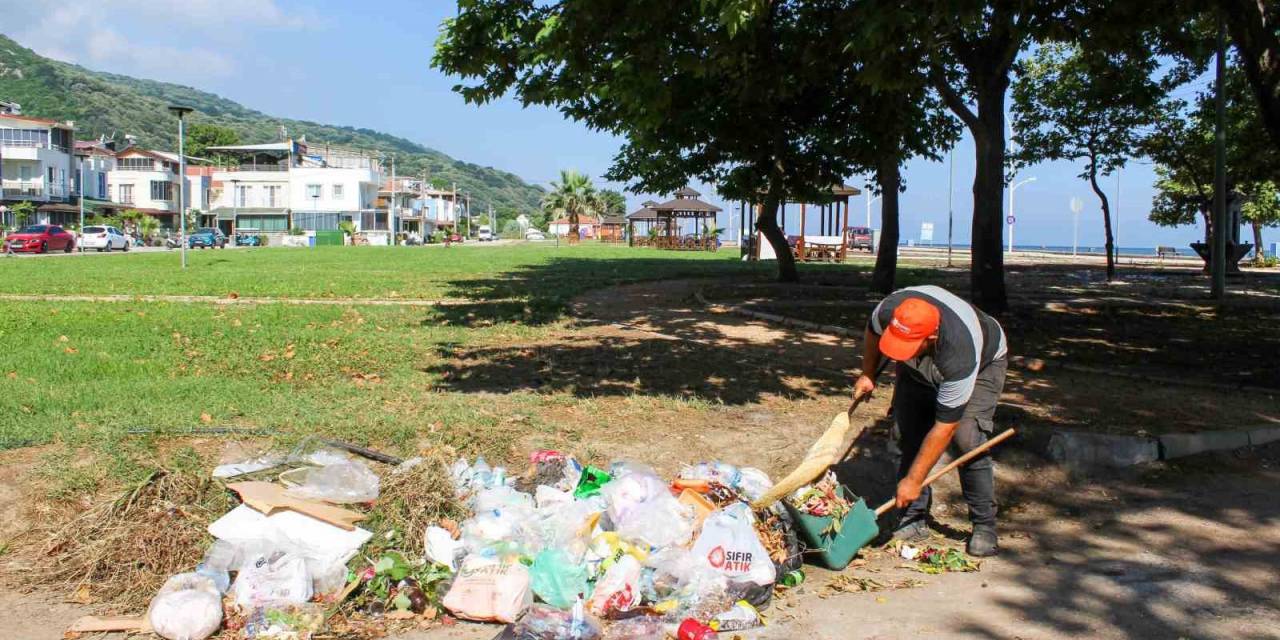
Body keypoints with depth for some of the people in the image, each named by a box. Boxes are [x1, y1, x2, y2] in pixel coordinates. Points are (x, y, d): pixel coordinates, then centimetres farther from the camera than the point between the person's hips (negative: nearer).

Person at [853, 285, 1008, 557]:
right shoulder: (889, 310, -36)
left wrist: (914, 481, -32)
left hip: (982, 362, -5)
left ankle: (984, 526, -7)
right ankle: (915, 518, 3)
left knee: (966, 441, -21)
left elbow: (943, 428, -38)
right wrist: (867, 374, 3)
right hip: (920, 369, 5)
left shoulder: (960, 354, -45)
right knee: (906, 434, -8)